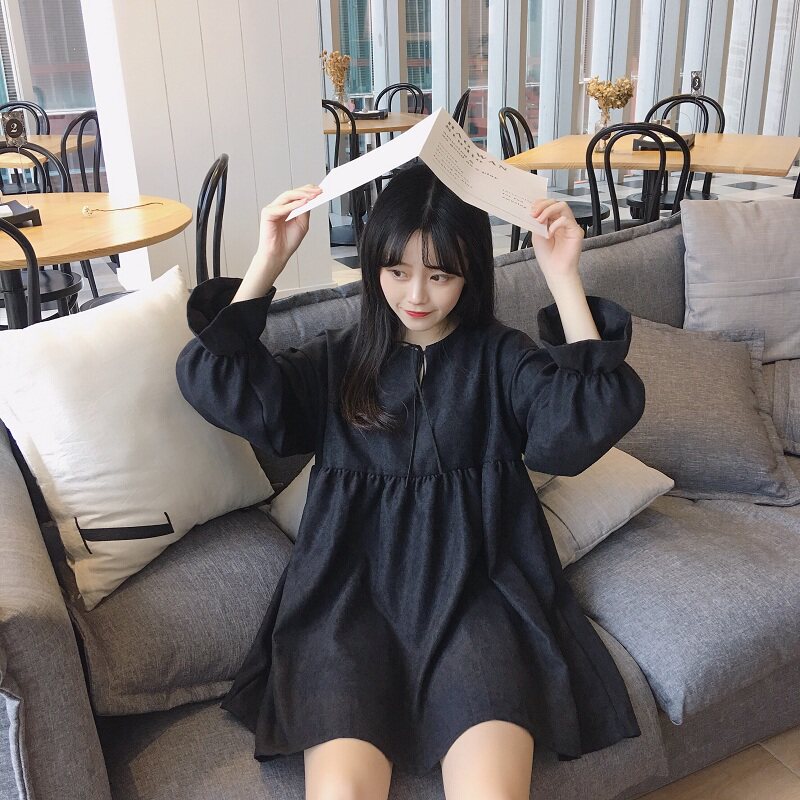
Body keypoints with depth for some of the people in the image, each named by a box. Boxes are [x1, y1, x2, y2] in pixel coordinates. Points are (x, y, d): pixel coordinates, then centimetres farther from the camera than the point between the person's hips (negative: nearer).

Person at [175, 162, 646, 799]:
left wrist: (564, 278, -11)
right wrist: (268, 262, -6)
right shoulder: (338, 360, 11)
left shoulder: (501, 358, 9)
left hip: (475, 589, 0)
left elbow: (594, 415, -8)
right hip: (354, 591, 1)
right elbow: (222, 385, -1)